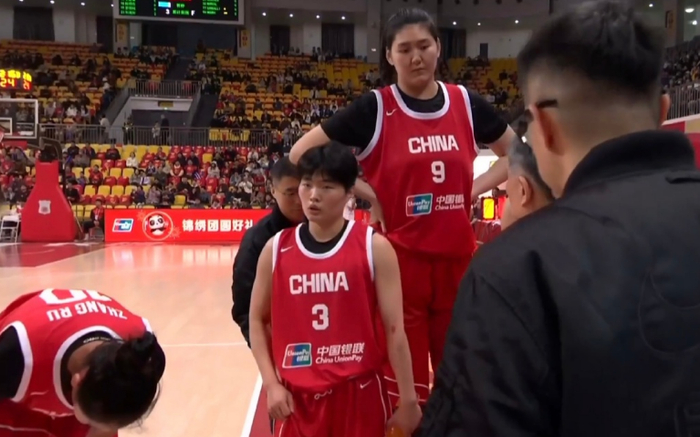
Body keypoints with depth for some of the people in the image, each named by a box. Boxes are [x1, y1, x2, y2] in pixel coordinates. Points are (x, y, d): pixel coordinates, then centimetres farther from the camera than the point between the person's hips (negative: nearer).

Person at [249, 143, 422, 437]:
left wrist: (408, 401, -5)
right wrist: (271, 384, 0)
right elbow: (257, 320, 8)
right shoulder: (276, 249, -1)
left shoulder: (375, 248, -8)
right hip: (296, 397, 2)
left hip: (359, 393, -2)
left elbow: (394, 329, -7)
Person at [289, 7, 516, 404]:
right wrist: (369, 195, -10)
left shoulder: (466, 103, 4)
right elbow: (302, 154, -6)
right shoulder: (375, 108, -5)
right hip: (401, 257, -3)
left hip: (458, 256, 3)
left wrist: (475, 189, 2)